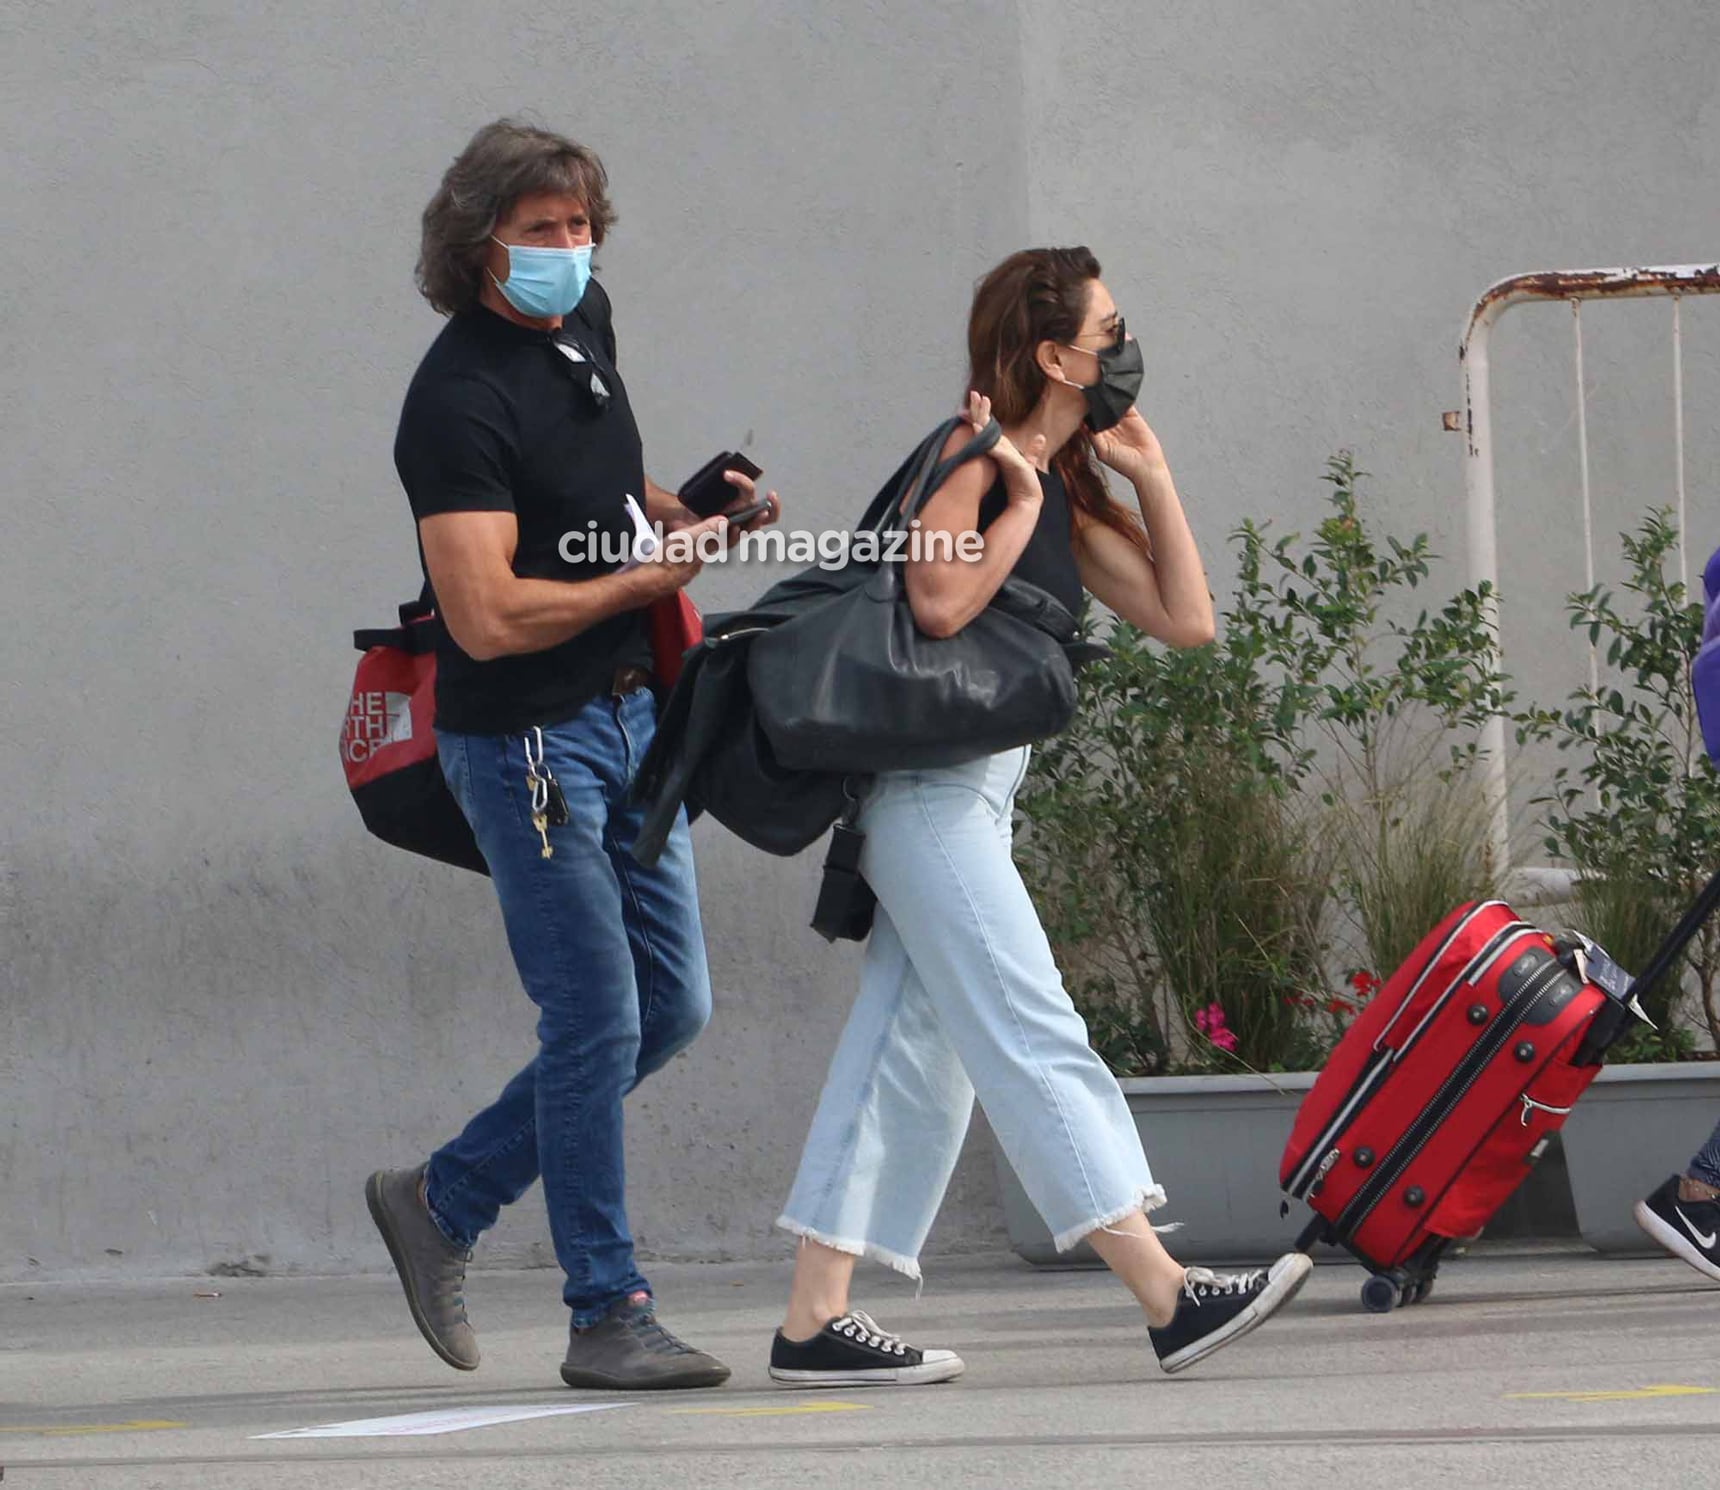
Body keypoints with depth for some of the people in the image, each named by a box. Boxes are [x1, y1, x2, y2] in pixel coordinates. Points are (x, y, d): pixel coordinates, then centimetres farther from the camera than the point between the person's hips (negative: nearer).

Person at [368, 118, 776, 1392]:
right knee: (598, 1019, -7)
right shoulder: (460, 401, -20)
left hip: (628, 714, 9)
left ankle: (446, 1201, 22)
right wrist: (649, 577, -16)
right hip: (526, 738, -9)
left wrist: (688, 513, 7)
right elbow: (489, 616, -26)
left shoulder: (586, 321, 8)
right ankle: (608, 1316, 2)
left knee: (671, 1008, 11)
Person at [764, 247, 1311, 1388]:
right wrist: (1020, 504, -13)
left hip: (977, 789, 10)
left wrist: (1148, 470, 10)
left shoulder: (1068, 491, 16)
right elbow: (940, 599, -26)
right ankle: (1170, 1296, -17)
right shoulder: (971, 456, -9)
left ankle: (817, 1320, 7)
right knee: (1033, 1037, -12)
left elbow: (1185, 619, 12)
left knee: (911, 1049, 6)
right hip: (927, 783, -10)